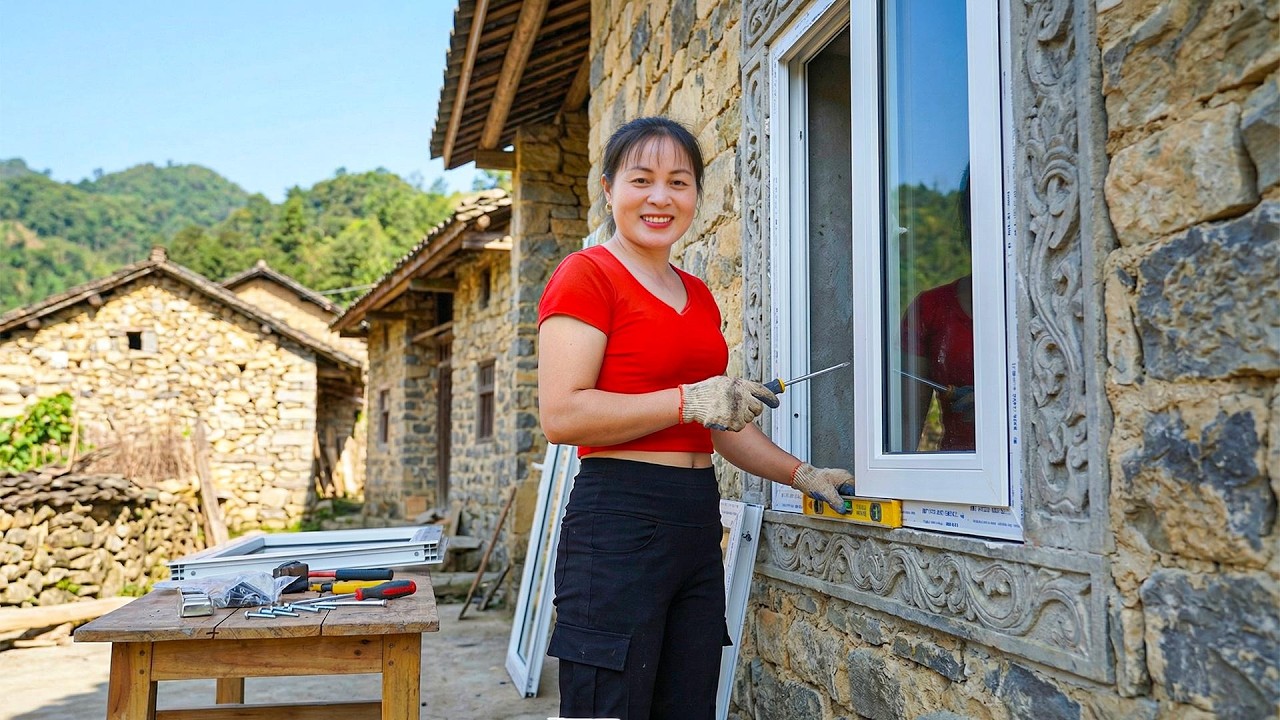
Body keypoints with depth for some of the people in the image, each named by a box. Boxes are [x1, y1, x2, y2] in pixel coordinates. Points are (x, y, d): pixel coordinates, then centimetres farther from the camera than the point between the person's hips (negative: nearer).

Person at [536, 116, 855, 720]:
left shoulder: (698, 295, 18)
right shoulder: (586, 275, -5)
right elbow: (561, 414, -16)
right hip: (619, 519, -7)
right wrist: (689, 401, -18)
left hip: (698, 522, 8)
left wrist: (802, 474, 16)